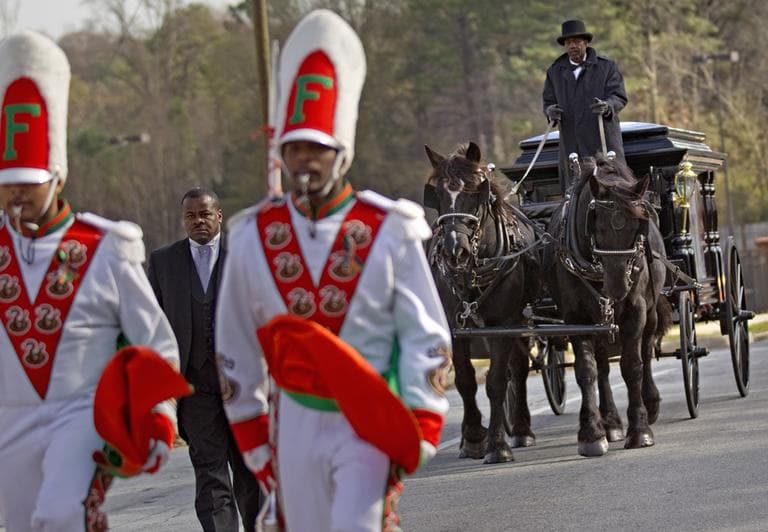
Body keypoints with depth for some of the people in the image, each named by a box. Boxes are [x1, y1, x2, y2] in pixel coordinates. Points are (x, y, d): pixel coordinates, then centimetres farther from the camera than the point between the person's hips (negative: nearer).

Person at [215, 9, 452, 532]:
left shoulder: (389, 232, -5)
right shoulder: (254, 237, 1)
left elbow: (427, 338, -3)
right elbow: (236, 345, 10)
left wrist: (418, 437, -9)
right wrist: (253, 439, 11)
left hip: (371, 421, -3)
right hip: (297, 424, 3)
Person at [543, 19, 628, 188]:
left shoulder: (606, 66, 5)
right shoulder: (555, 71, 15)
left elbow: (619, 97, -1)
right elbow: (548, 101, 15)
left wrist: (607, 106, -24)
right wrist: (551, 111, -10)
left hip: (603, 142, -2)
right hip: (571, 147, 2)